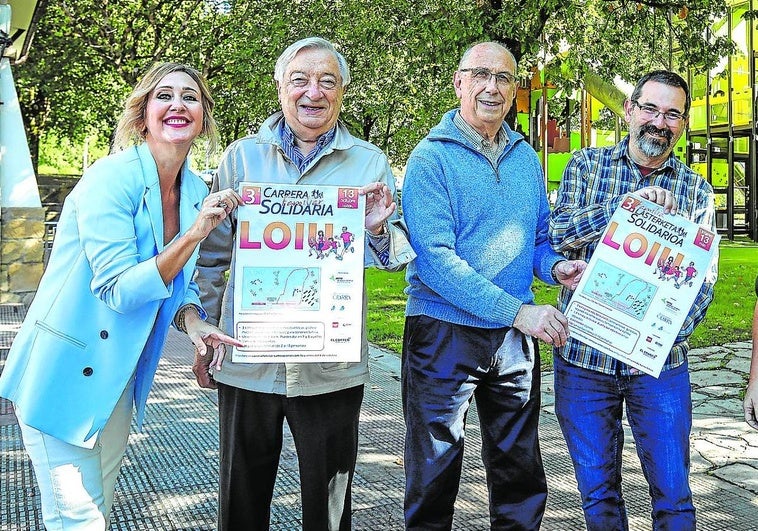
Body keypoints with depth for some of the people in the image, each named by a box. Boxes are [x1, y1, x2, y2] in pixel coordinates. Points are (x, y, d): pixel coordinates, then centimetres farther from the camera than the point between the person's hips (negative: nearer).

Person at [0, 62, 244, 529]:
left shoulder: (196, 191, 2)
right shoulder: (111, 179, -20)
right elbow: (118, 290, -26)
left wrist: (192, 322, -8)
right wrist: (195, 233, -31)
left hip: (118, 379, 7)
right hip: (63, 371, -7)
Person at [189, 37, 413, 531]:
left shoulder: (369, 162, 2)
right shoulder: (242, 156, 4)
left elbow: (394, 258, 2)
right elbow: (214, 255, 10)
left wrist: (378, 228, -20)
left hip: (332, 365, -1)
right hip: (246, 359, 1)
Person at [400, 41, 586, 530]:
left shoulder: (526, 158, 9)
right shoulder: (432, 158, -10)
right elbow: (434, 259, -20)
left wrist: (555, 267, -6)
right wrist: (516, 311, -24)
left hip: (515, 339, 5)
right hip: (444, 335, -5)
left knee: (522, 479, 16)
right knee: (435, 478, 7)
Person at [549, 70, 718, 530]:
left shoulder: (697, 191, 6)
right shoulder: (587, 166, 4)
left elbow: (703, 278, 1)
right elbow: (559, 233, -9)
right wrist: (627, 202, -21)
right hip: (583, 356, 0)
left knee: (673, 492, 4)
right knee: (598, 489, 11)